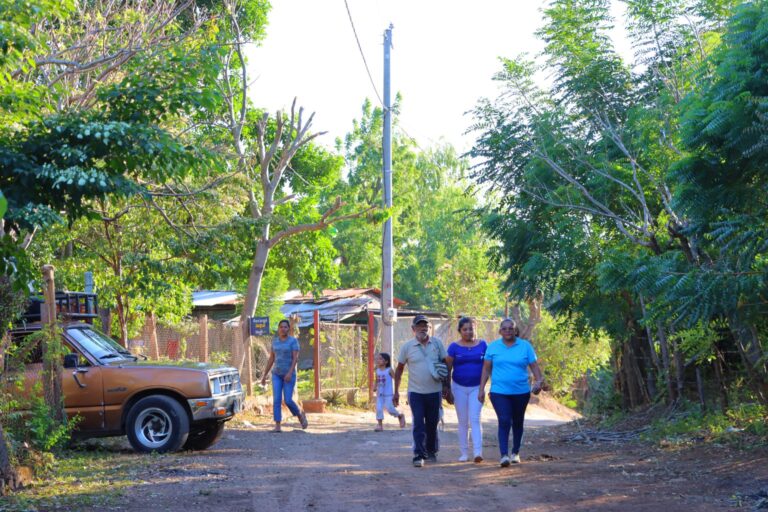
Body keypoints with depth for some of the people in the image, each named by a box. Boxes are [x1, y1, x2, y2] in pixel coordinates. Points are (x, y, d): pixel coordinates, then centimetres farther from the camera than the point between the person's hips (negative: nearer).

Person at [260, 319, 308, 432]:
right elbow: (271, 359, 11)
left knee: (288, 401, -9)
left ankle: (300, 415, 20)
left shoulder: (293, 341, -7)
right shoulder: (275, 341, 8)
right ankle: (278, 426, -7)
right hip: (277, 374, 4)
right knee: (276, 400, -8)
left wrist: (290, 373, -26)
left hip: (289, 374, -4)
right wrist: (265, 375, 9)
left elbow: (295, 358, -14)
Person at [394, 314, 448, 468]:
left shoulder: (437, 343, 2)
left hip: (435, 392, 2)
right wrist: (396, 392, 4)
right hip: (416, 392, -2)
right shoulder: (407, 346, -3)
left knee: (432, 424, 12)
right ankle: (419, 455, -6)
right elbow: (399, 369, 5)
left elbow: (445, 364, 10)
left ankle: (431, 451, 28)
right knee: (418, 424, -7)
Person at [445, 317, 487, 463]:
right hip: (459, 387, 1)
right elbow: (448, 369, 1)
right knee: (463, 421, 7)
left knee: (475, 419, -11)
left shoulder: (482, 345, 1)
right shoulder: (454, 347, -1)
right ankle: (464, 453, 14)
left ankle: (477, 452, -19)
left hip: (477, 387, -1)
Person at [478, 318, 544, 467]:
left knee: (517, 422, 13)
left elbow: (534, 366, 1)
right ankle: (504, 455, -18)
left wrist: (539, 381, -16)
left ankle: (515, 452, 29)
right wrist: (481, 389, 2)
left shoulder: (525, 346, 2)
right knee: (504, 421, -15)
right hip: (499, 392, -1)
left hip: (521, 392, 2)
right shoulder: (493, 347, 3)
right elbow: (486, 369, 6)